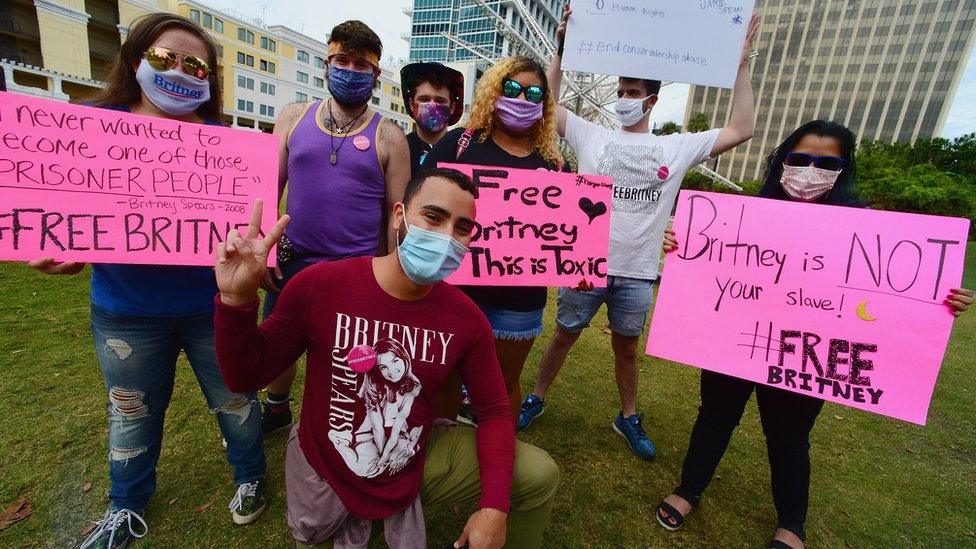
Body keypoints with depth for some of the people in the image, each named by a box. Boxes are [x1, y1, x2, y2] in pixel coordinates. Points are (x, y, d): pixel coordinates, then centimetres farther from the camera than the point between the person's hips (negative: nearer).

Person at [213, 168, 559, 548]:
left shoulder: (467, 319, -17)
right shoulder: (320, 285, -22)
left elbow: (494, 411, -7)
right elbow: (246, 377, -12)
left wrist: (495, 507, -17)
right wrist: (237, 301, -30)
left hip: (415, 464, 2)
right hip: (323, 471, -1)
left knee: (538, 476, -2)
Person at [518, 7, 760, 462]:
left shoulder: (679, 147, 7)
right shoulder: (593, 137, 4)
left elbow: (741, 130, 5)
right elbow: (545, 107, 4)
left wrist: (742, 65, 4)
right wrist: (561, 51, 1)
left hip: (637, 272, 1)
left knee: (627, 347, 17)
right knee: (564, 335, 12)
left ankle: (628, 418, 37)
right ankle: (536, 399, 33)